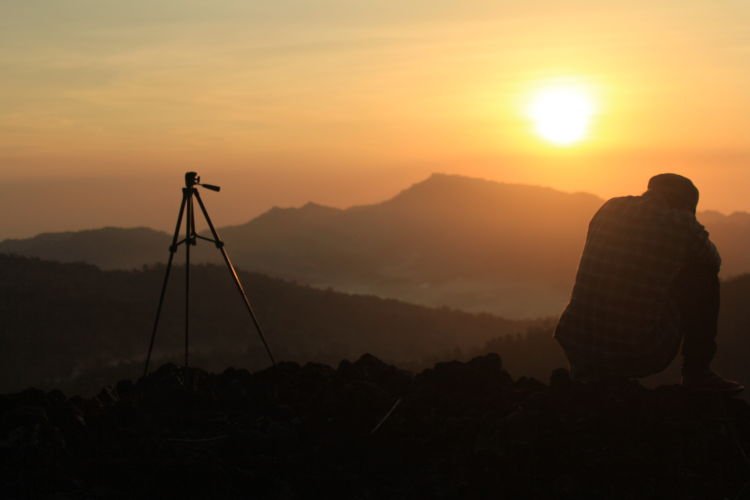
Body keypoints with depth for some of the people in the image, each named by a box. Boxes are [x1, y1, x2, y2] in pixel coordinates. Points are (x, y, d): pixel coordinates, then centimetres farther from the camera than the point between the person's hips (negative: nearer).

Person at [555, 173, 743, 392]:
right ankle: (697, 372, 19)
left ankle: (586, 374, 25)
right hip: (642, 355, -5)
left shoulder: (609, 209, 9)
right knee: (704, 276, 14)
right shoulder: (680, 224, -5)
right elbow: (713, 261, 16)